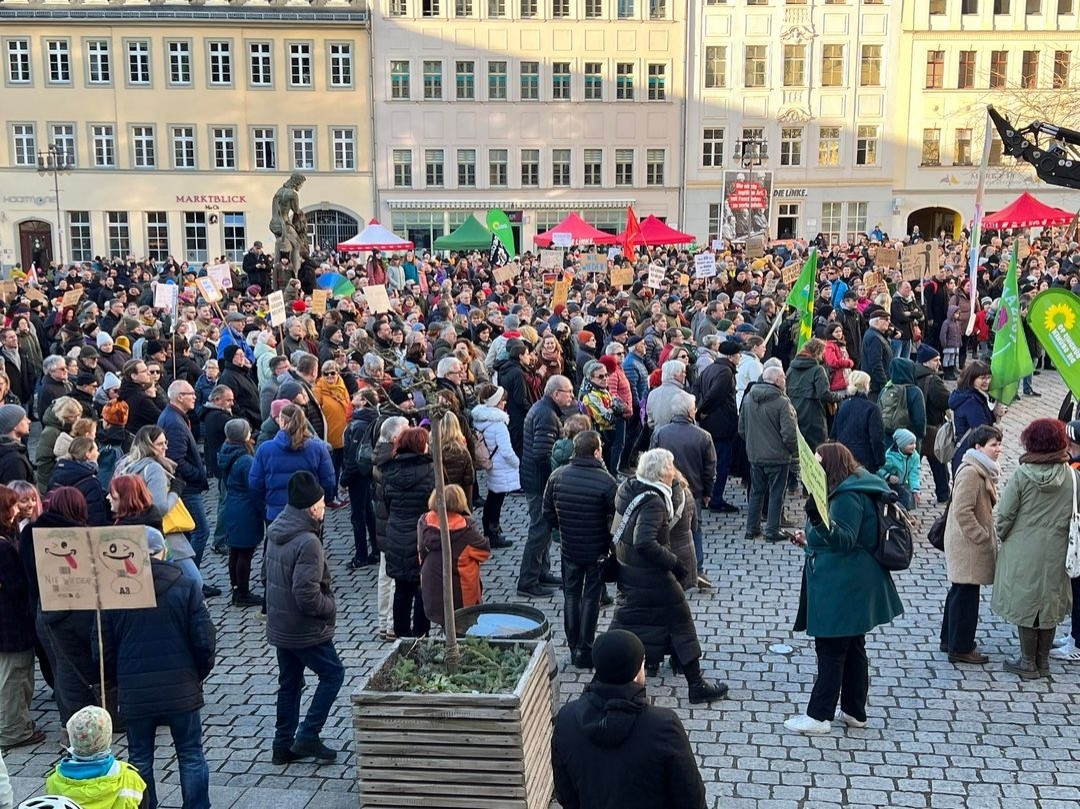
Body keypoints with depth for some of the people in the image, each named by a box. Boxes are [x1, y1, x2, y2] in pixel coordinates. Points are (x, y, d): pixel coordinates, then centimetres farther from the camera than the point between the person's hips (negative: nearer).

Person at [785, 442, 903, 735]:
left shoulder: (847, 496, -19)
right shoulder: (852, 490, 14)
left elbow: (845, 540, -27)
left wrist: (822, 522, -43)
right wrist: (811, 539, 23)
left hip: (842, 590, -11)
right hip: (853, 589, 11)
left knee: (830, 649, -3)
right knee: (853, 648, 15)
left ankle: (819, 716, 4)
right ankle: (854, 712, 24)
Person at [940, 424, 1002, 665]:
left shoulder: (984, 470, 11)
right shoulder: (970, 472, -21)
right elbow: (963, 511, -25)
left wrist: (989, 536, 15)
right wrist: (983, 538, -19)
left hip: (973, 543, 11)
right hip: (968, 544, -11)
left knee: (960, 592, 19)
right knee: (966, 594, -2)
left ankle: (950, 639, 30)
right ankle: (961, 648, 7)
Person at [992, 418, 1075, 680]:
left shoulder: (1022, 475, -15)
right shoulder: (1072, 476, -7)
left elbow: (1004, 515, -11)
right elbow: (1075, 514, -2)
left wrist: (1002, 536, 8)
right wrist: (1059, 533, 13)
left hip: (1023, 553, -3)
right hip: (1056, 555, 3)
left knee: (1026, 604, 9)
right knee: (1049, 605, 16)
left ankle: (1028, 663, 18)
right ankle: (1043, 661, 26)